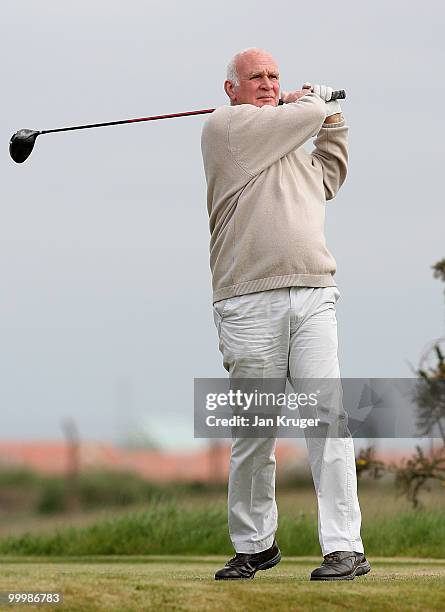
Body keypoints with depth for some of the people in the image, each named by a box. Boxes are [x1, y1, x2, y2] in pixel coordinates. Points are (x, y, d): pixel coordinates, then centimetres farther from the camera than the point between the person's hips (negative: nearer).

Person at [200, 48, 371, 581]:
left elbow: (329, 181, 45)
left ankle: (344, 547, -13)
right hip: (249, 302, -5)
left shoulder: (296, 143, 26)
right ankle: (254, 545, 15)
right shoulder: (226, 126, 4)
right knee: (254, 431, 0)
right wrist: (313, 102, 22)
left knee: (326, 416, -9)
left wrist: (331, 120, 35)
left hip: (313, 297, 5)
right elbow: (306, 112, 0)